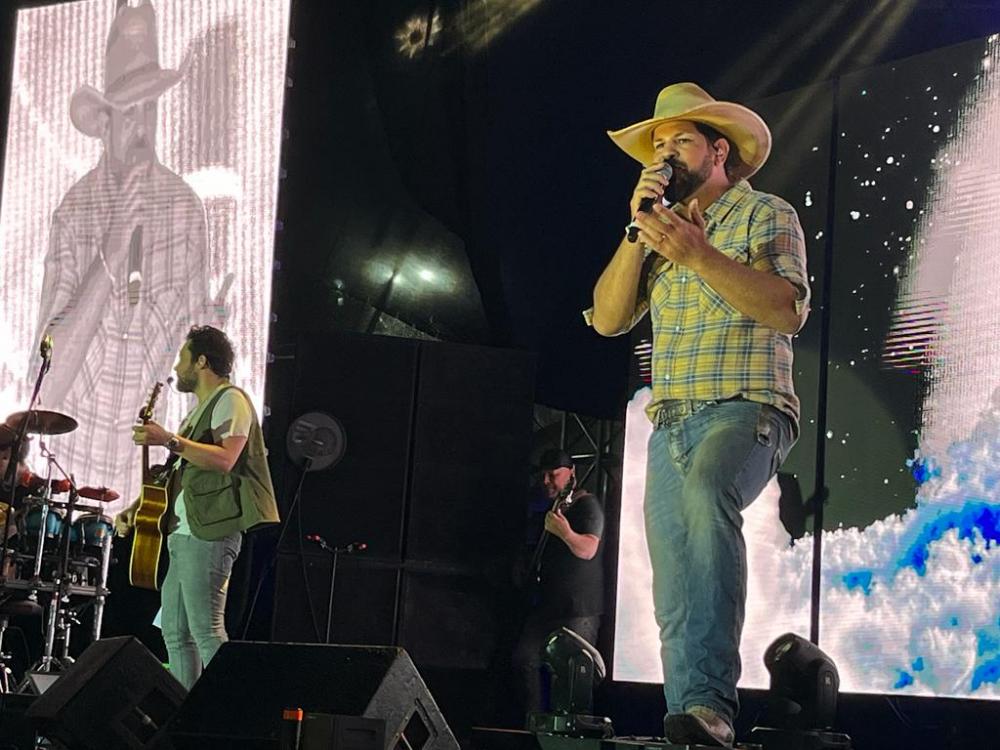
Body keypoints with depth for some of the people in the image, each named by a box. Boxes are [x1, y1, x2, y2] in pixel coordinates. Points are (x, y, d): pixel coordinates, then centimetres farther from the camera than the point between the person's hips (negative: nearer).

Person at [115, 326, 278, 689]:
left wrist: (169, 440, -22)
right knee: (174, 631, 9)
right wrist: (136, 508, 19)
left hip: (210, 531, -11)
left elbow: (224, 459, -21)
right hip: (181, 533, 11)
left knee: (205, 629, -15)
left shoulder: (230, 400, -5)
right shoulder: (199, 412, 26)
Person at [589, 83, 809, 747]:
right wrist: (639, 231, -1)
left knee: (707, 492, -37)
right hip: (671, 425, 7)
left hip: (746, 413, -7)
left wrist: (698, 254, -20)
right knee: (675, 603, 1)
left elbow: (787, 310, -12)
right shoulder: (659, 233, 22)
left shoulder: (767, 216, 5)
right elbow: (609, 318, 10)